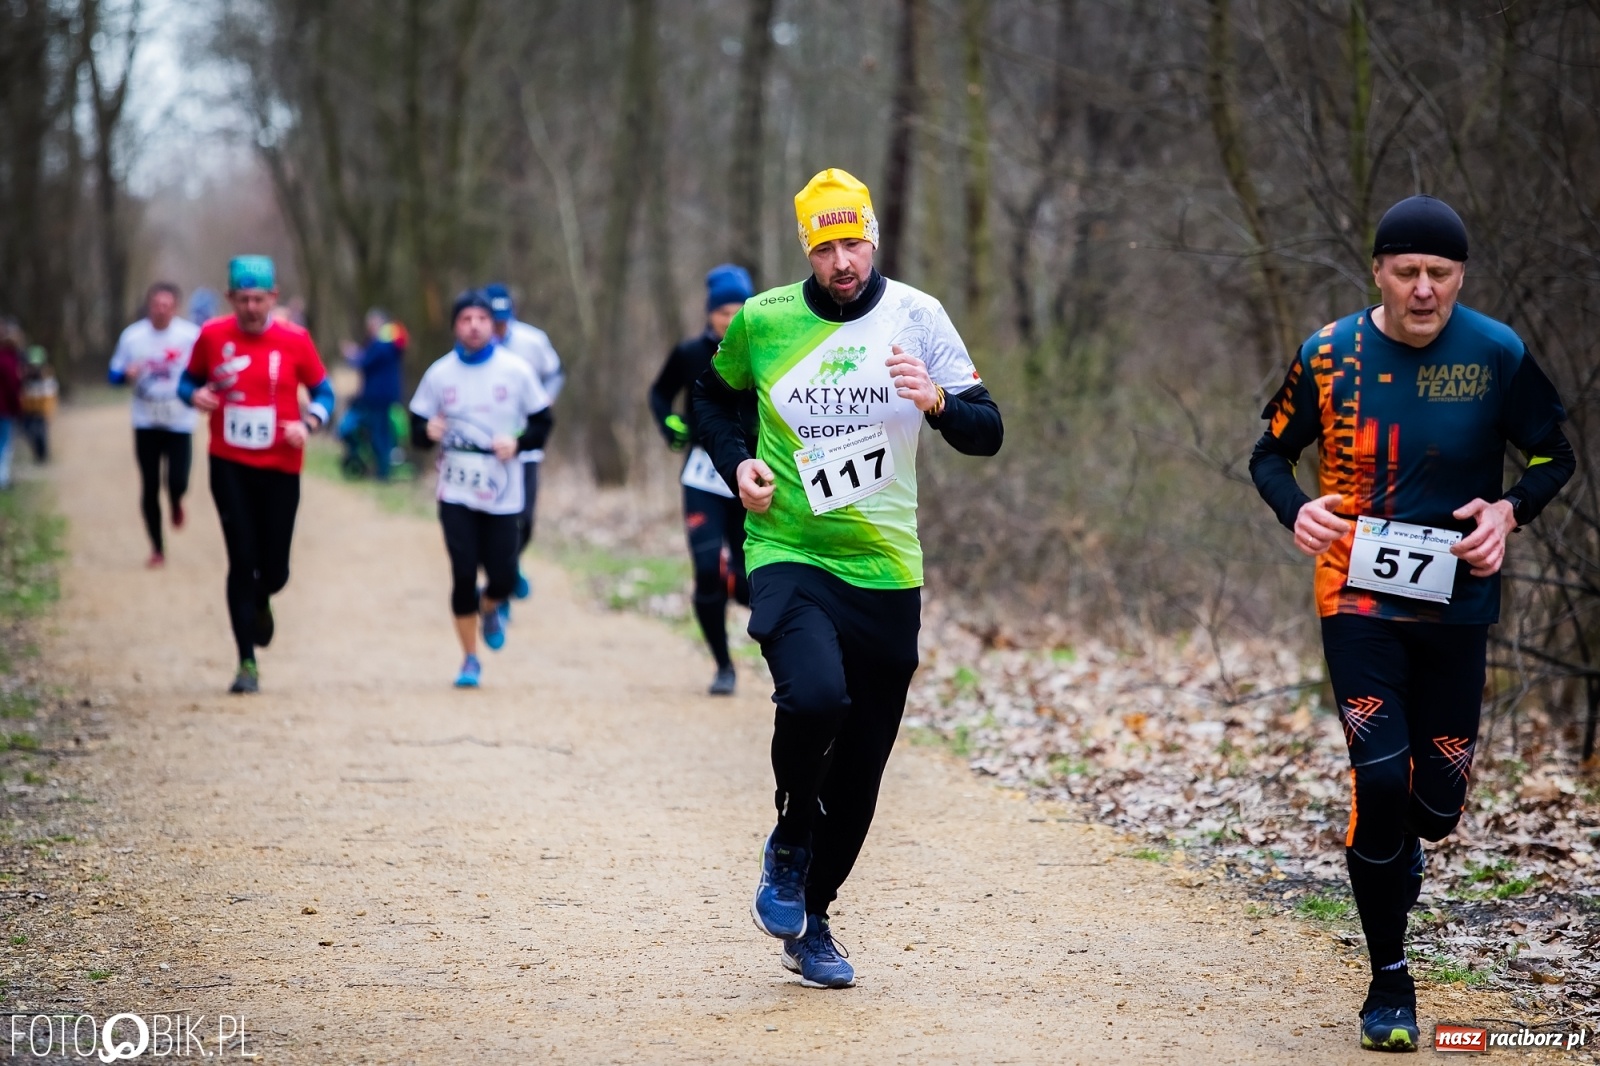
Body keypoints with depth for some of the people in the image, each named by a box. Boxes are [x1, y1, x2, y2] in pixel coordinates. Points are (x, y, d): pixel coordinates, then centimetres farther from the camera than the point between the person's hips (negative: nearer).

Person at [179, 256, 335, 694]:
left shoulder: (294, 340, -3)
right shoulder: (212, 336, -1)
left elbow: (323, 392, 5)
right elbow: (189, 379, 12)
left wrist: (308, 423, -15)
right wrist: (194, 395, -11)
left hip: (280, 468, 0)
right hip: (229, 466, 0)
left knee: (274, 569, 3)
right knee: (242, 561, -6)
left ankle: (262, 600, 42)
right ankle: (247, 663, 3)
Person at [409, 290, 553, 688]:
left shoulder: (516, 371, -1)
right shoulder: (439, 374, 1)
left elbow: (542, 423, 5)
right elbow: (417, 427, 6)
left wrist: (518, 442, -14)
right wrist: (428, 432, -17)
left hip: (503, 493, 0)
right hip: (456, 491, 0)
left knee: (503, 577, -3)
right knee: (463, 575, -6)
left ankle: (489, 608, 35)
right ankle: (470, 659, 11)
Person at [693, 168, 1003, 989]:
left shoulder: (916, 317, -1)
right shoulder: (761, 320, 0)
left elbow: (987, 434, -3)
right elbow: (712, 396, 20)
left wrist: (938, 402, -25)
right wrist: (736, 463, 1)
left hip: (884, 569, 2)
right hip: (788, 557, -2)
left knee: (860, 770, 6)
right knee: (815, 697, -30)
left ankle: (811, 919, 27)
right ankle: (789, 842, -1)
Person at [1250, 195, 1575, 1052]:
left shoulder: (1498, 356, -4)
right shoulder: (1329, 355, -5)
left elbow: (1553, 456, 8)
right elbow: (1271, 452, 8)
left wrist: (1510, 509, -12)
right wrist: (1296, 510, -13)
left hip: (1457, 603, 1)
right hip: (1359, 599, -1)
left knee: (1438, 802, 4)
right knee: (1380, 779, -13)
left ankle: (1397, 853, 44)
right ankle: (1389, 987, 2)